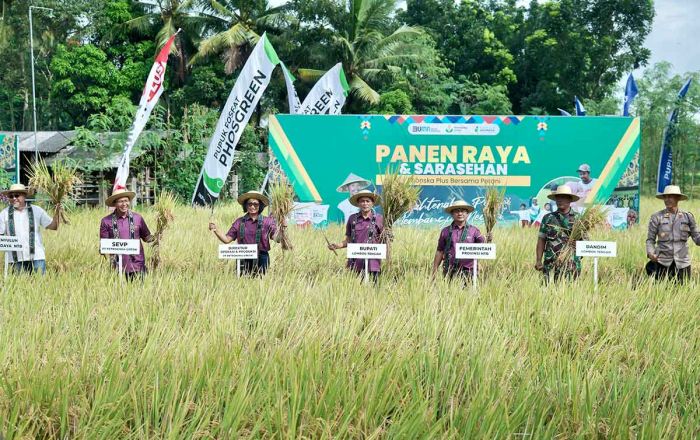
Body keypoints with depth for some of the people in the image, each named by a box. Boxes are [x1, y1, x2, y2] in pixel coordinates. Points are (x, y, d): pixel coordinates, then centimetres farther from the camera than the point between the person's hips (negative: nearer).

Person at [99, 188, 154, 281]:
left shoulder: (138, 218, 4)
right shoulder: (106, 221, 0)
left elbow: (146, 237, 12)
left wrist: (155, 237, -6)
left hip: (137, 266, 1)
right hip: (118, 268, -1)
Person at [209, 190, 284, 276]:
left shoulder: (267, 221, 3)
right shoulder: (239, 222, 8)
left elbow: (277, 239, -8)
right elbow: (227, 239, 8)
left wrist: (282, 229, -26)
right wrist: (215, 230, -6)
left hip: (261, 259, -1)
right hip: (243, 259, 1)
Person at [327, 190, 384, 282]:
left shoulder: (379, 219, 1)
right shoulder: (352, 218, 7)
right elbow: (348, 240, 14)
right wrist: (337, 245, -4)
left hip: (372, 264, -2)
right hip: (355, 264, 2)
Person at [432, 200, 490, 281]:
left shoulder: (474, 230, 6)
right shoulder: (445, 231, 8)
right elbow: (440, 251, 10)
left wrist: (487, 241, -25)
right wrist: (435, 270, 7)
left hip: (468, 271, -1)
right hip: (450, 271, 1)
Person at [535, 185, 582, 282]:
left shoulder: (578, 219, 6)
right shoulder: (548, 218, 8)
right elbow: (541, 240, 7)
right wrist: (538, 261, -1)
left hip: (572, 266, -1)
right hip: (551, 265, 1)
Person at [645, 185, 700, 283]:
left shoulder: (687, 216, 4)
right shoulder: (657, 217, -1)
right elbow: (650, 239, 0)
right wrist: (650, 253, -16)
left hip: (682, 262, 2)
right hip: (663, 261, -2)